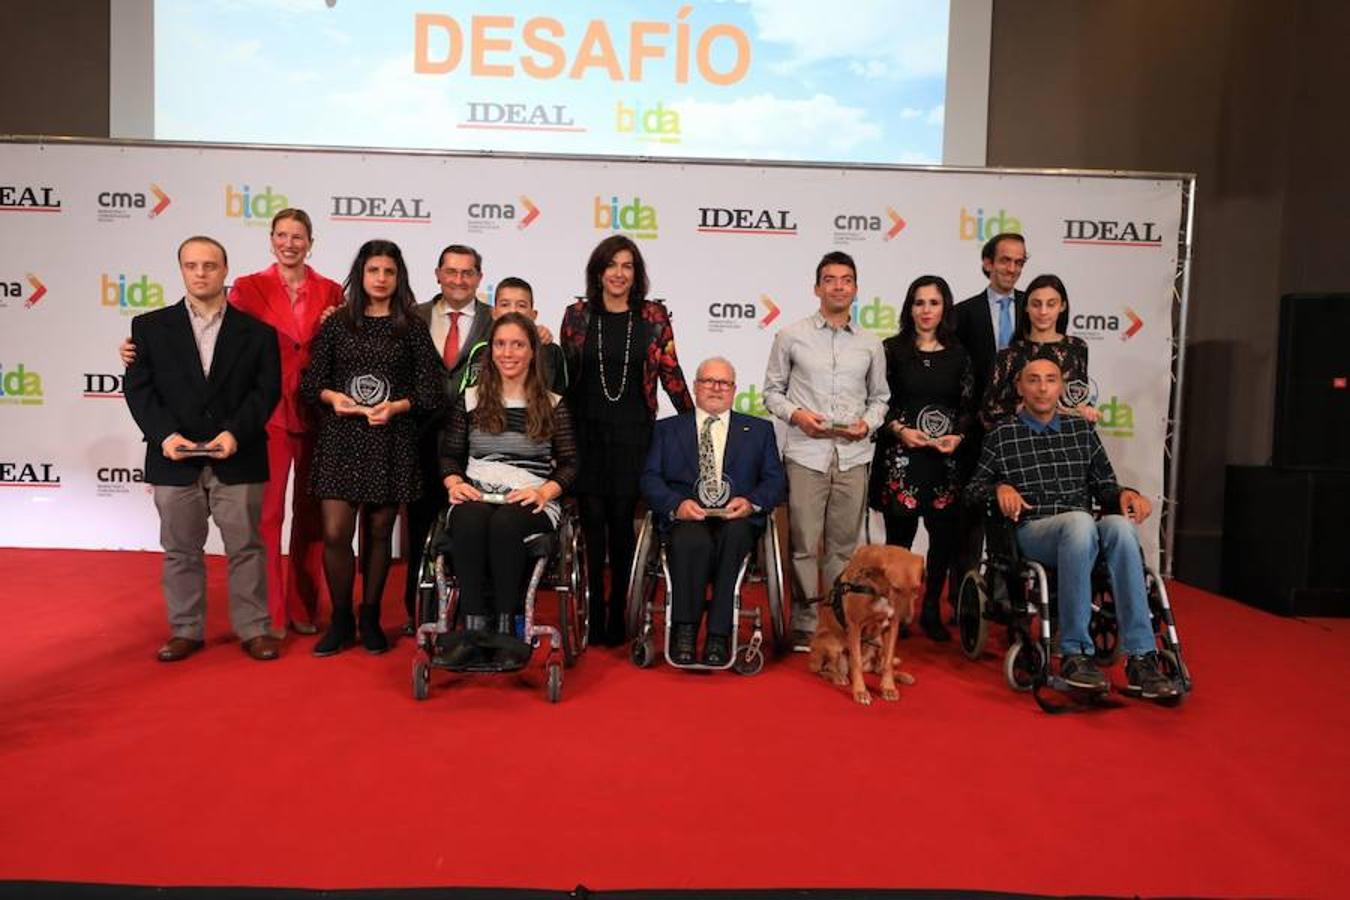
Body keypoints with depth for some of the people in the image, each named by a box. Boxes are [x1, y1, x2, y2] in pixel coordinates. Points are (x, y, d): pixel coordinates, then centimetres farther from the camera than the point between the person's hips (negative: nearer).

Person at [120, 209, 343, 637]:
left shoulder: (331, 292, 7)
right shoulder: (249, 288, 2)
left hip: (316, 415, 2)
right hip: (268, 415, -2)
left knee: (311, 512, 9)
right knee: (266, 513, 2)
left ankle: (304, 608, 22)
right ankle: (269, 614, 13)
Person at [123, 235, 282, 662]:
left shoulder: (256, 330, 4)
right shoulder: (150, 327, 7)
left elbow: (267, 388, -2)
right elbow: (138, 387, 2)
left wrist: (235, 433, -15)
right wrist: (164, 434, -13)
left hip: (238, 460, -1)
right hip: (175, 460, 2)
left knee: (246, 547, 5)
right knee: (180, 550, 11)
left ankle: (253, 629, 15)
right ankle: (186, 630, 23)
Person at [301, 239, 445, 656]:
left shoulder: (412, 328, 4)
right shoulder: (336, 324, 7)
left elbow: (430, 390, 0)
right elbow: (310, 381, 7)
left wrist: (396, 406, -16)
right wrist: (332, 397, -13)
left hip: (390, 440, 0)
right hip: (340, 437, 1)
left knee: (378, 533, 8)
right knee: (335, 534, -5)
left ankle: (370, 619, 23)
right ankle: (340, 621, 13)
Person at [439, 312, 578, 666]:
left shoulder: (553, 406, 11)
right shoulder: (470, 400, 17)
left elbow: (569, 464, 7)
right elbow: (449, 455, 18)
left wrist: (544, 491, -12)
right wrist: (455, 483, -4)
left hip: (531, 501, -1)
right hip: (476, 494, 2)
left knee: (505, 522, -37)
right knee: (469, 522, -35)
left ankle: (505, 626, -27)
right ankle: (475, 627, -31)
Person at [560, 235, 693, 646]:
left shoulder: (654, 317, 4)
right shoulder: (577, 315, 5)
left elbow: (671, 373, 5)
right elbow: (563, 374, 10)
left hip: (632, 434, 0)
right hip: (586, 431, 1)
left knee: (622, 522, 4)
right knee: (592, 523, 2)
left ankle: (618, 616, 16)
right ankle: (593, 616, 12)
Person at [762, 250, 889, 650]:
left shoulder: (871, 344, 13)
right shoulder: (791, 336, 6)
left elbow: (880, 396, 17)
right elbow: (772, 389, 8)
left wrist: (868, 422, -3)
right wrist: (795, 414, -10)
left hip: (853, 456, 2)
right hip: (806, 453, -2)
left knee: (843, 545, 7)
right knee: (804, 545, -1)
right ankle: (806, 623, 10)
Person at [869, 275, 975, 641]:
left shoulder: (958, 354, 9)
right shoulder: (891, 349, 2)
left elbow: (968, 406, 11)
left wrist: (957, 436, -6)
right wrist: (899, 429, -13)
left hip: (945, 458, 3)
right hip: (900, 455, -2)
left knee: (945, 532, 3)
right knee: (900, 534, 0)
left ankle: (931, 610, 18)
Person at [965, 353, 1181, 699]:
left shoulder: (1082, 430, 22)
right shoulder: (1002, 435, 14)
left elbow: (1104, 487, 20)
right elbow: (973, 488, 14)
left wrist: (1124, 494, -2)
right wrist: (1000, 488, -7)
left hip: (1083, 528, 3)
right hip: (1032, 530, -3)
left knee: (1119, 525, -33)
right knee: (1080, 521, -37)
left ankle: (1141, 658, -34)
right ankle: (1075, 653, -34)